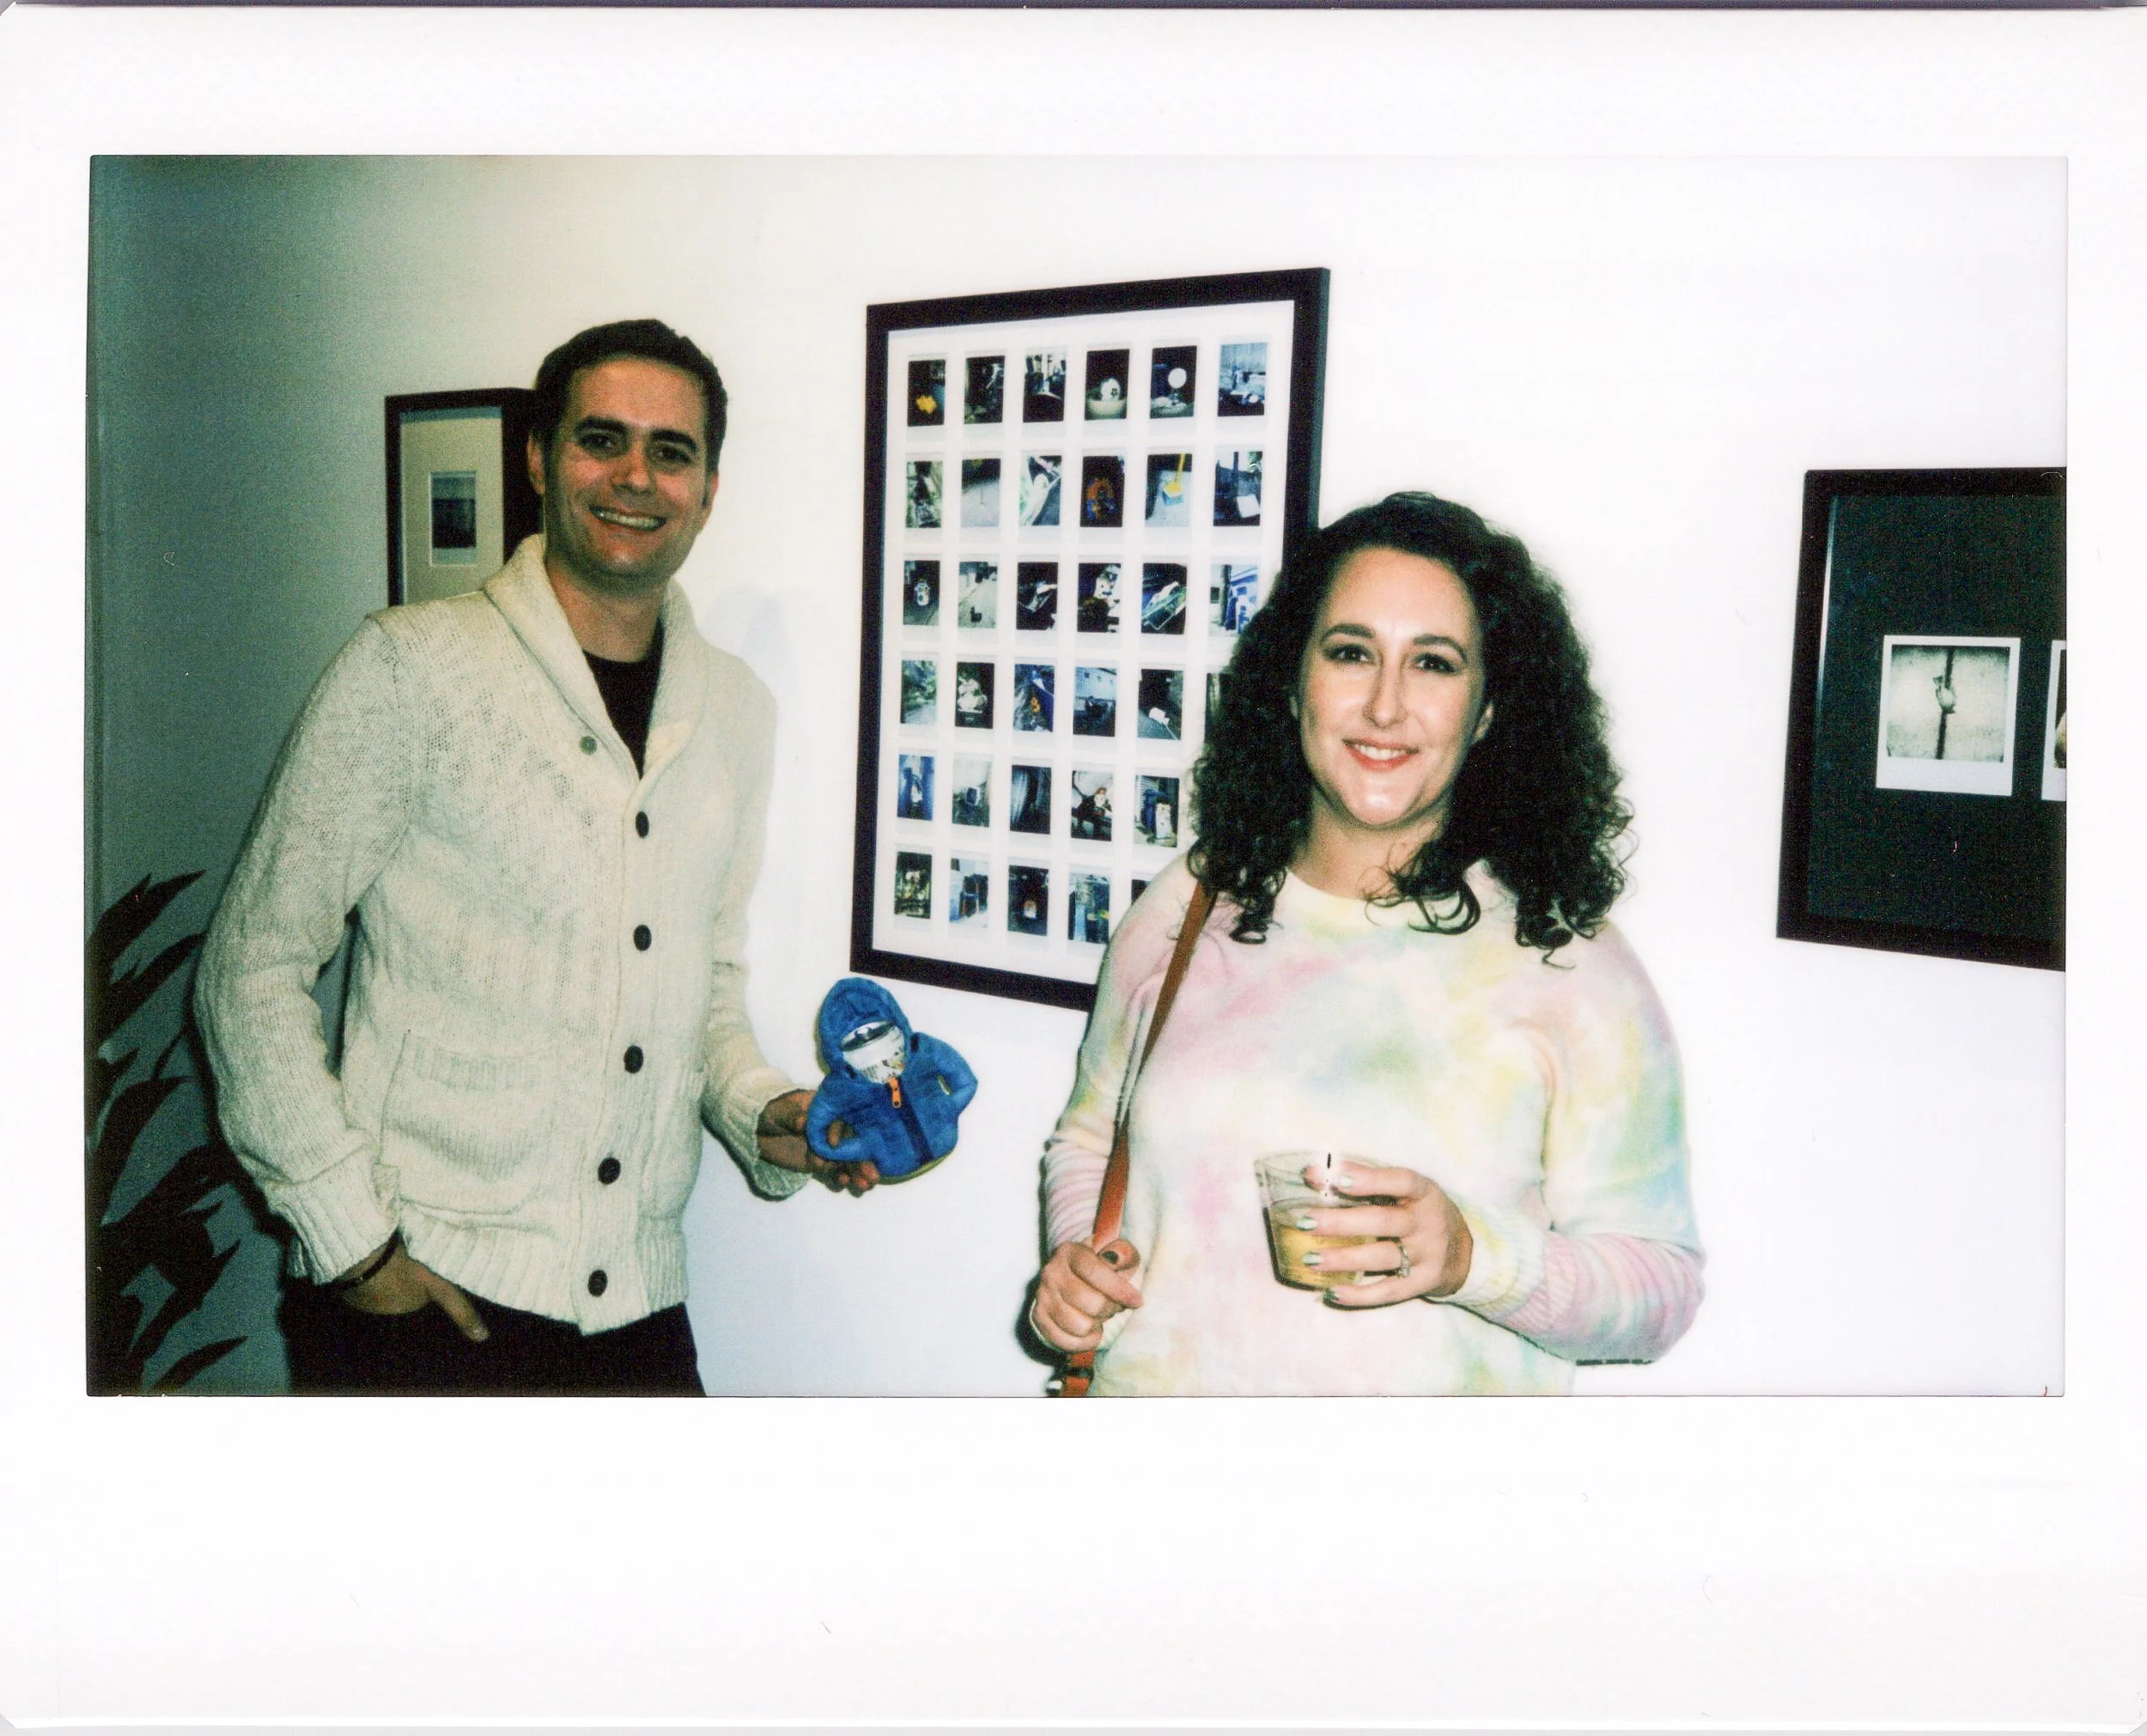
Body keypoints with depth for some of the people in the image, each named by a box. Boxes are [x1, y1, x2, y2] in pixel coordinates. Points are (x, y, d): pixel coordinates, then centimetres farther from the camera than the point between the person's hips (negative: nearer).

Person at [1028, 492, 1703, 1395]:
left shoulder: (1571, 968, -12)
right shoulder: (1186, 909, -2)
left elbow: (1662, 1282, -10)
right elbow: (1090, 1137, 11)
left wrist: (1474, 1259, -25)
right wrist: (1077, 1254, -7)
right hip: (1154, 1384, 3)